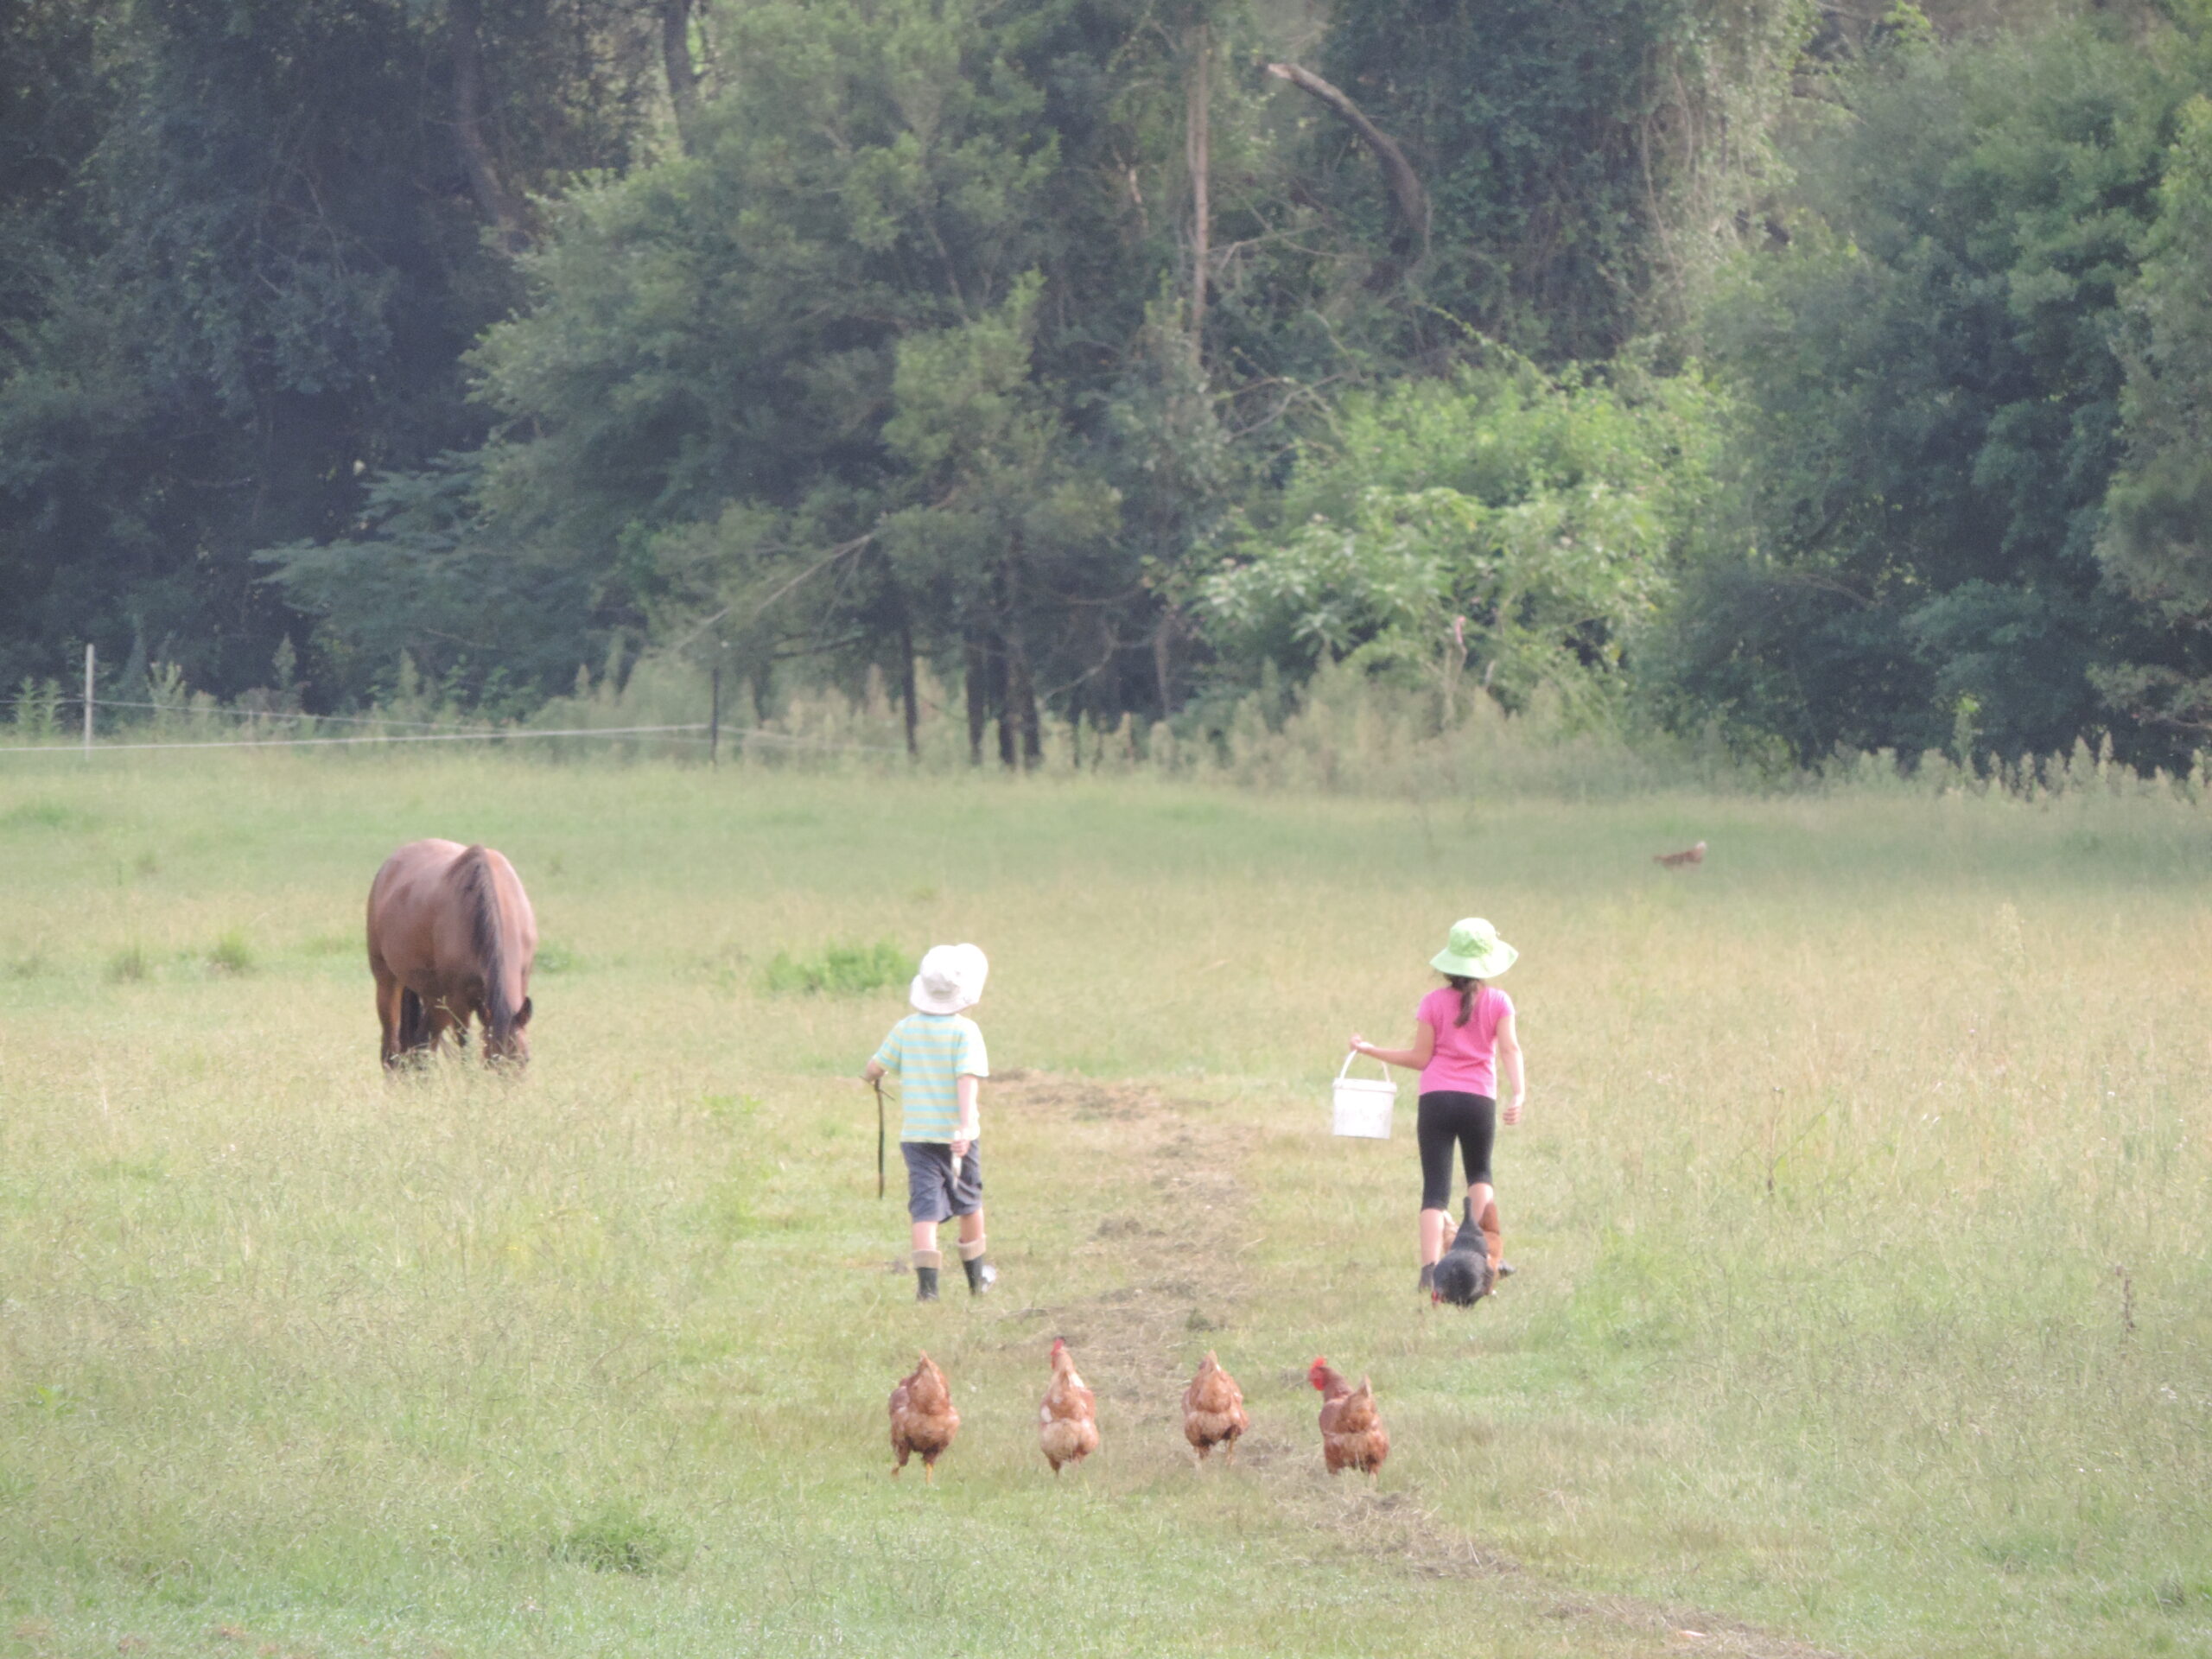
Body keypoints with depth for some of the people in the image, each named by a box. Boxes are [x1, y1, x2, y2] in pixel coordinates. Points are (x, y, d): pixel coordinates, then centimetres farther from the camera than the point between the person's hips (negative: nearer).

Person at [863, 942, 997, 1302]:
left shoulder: (906, 1029, 1)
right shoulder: (965, 1031, -11)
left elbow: (878, 1066, 11)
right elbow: (968, 1079, -21)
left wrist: (870, 1076, 35)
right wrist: (965, 1127, -29)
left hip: (916, 1135, 2)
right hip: (956, 1134, -2)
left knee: (925, 1206, -4)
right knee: (968, 1203, 18)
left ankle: (927, 1282, -21)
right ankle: (977, 1277, 33)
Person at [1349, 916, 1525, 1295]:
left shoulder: (1434, 1003, 1)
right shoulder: (1498, 1002, 4)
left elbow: (1420, 1058, 3)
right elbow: (1510, 1048, -9)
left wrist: (1370, 1050, 13)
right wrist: (1518, 1094, -16)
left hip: (1436, 1097, -1)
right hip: (1479, 1100, 1)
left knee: (1435, 1189, -4)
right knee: (1480, 1174, 26)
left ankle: (1430, 1268, -21)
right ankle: (1485, 1252, 15)